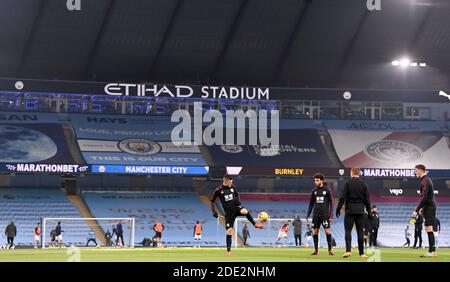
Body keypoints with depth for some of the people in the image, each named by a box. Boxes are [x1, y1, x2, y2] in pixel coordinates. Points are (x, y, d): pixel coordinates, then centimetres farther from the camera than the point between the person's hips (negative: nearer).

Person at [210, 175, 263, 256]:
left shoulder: (233, 187, 0)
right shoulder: (218, 190, -9)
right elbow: (212, 201, 1)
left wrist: (238, 200, -3)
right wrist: (214, 211, -8)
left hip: (236, 208, 1)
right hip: (228, 212, -1)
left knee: (245, 211, -35)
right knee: (229, 231, -4)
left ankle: (255, 224, -13)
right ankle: (228, 250, 7)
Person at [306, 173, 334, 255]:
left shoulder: (327, 190, 0)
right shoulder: (314, 191, 10)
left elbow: (331, 204, 1)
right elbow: (311, 204, 15)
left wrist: (331, 216, -6)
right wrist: (308, 215, 8)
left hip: (325, 215, -4)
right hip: (316, 215, 4)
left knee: (328, 231, -9)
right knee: (315, 232, 3)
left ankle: (330, 250, -1)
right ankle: (316, 250, 8)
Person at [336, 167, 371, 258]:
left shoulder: (348, 184, -2)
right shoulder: (363, 185, 6)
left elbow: (342, 197, -6)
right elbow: (367, 200, 7)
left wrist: (338, 208, 0)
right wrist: (368, 211, 14)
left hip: (349, 211, -2)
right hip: (360, 211, 3)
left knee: (348, 231, -2)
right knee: (360, 232, 6)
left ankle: (348, 250, -17)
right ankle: (361, 253, 6)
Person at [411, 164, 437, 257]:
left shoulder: (424, 181, -15)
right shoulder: (428, 180, 17)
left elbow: (423, 197, -22)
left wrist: (416, 210, -22)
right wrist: (422, 208, 23)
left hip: (429, 208, -10)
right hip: (430, 207, 10)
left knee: (429, 229, -13)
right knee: (429, 230, 11)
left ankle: (431, 251, -17)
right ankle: (433, 251, 12)